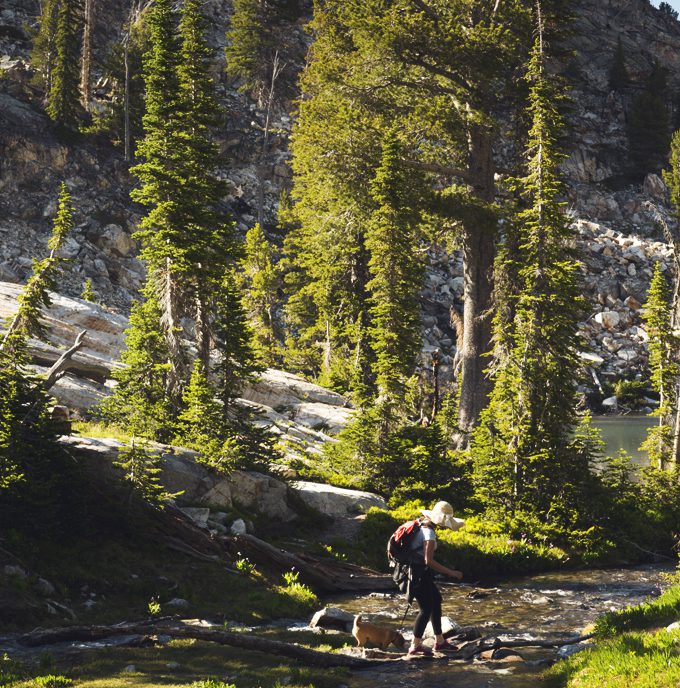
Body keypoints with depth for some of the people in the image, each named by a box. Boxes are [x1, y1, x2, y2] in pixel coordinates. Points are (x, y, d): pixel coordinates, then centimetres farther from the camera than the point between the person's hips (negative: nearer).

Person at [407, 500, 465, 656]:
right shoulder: (429, 534, -23)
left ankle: (439, 641, 28)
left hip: (419, 572, 10)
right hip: (419, 573, -10)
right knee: (426, 609, -2)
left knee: (436, 600, 19)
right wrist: (450, 572, -24)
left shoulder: (421, 525, 5)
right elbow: (429, 561, -28)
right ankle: (415, 646, 6)